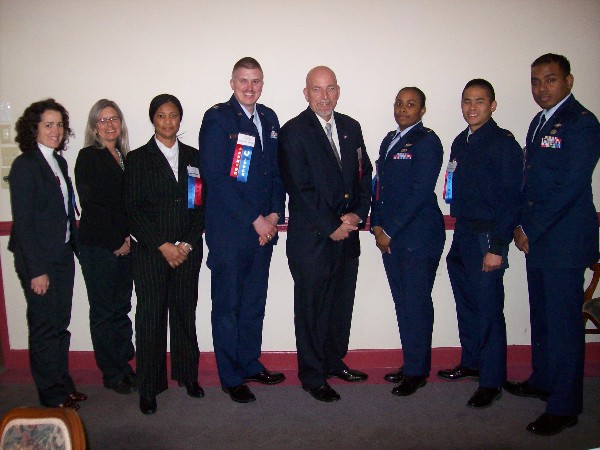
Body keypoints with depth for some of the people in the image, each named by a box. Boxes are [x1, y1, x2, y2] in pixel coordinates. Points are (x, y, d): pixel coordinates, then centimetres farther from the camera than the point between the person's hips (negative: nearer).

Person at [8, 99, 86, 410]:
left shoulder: (58, 162, 10)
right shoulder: (25, 165, -12)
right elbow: (23, 221, -15)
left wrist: (76, 246, 6)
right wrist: (36, 270, -17)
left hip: (62, 256, 7)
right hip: (38, 259, -7)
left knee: (60, 325, 15)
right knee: (44, 328, 5)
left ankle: (64, 387, 29)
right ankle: (52, 397, 19)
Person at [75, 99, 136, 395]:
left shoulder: (124, 158, 12)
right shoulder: (88, 157, -6)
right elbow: (91, 204, -11)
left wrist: (130, 238, 1)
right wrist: (117, 242, -10)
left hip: (123, 246, 5)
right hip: (98, 247, -5)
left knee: (122, 307, 12)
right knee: (104, 310, 5)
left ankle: (124, 364, 26)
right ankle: (112, 373, 18)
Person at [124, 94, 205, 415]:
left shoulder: (193, 157, 11)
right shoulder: (138, 159, 3)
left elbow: (202, 204, 6)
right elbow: (133, 209, -3)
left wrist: (186, 244, -5)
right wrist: (163, 246, -10)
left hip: (187, 250, 2)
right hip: (149, 251, -2)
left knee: (185, 311, 7)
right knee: (150, 316, 1)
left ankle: (187, 375, 24)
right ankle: (149, 388, 13)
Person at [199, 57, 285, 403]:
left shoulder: (269, 119, 12)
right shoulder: (217, 118, -7)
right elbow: (217, 178, -14)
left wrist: (275, 213, 1)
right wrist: (255, 219, -14)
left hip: (263, 228, 6)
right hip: (229, 230, -6)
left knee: (255, 303, 15)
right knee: (228, 306, 5)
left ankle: (251, 364, 31)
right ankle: (231, 377, 19)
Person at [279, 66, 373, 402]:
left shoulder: (351, 127, 11)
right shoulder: (293, 132, -8)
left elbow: (365, 175, 11)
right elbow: (299, 188, -13)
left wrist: (358, 214, -5)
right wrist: (332, 226, -13)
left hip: (347, 234, 6)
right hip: (311, 238, -6)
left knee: (342, 304, 16)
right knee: (311, 308, 6)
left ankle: (335, 361, 35)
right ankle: (313, 376, 20)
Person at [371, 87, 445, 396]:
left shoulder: (427, 142, -7)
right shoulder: (389, 141, 17)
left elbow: (420, 193, -15)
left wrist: (389, 231, -13)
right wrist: (377, 226, 3)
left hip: (418, 238, -7)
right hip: (390, 237, 7)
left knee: (416, 304, 0)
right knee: (402, 302, 12)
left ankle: (417, 371, 14)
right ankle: (411, 364, 25)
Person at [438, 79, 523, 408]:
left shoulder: (503, 143, -10)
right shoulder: (461, 142, 13)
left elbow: (510, 199, -15)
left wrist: (497, 248, -18)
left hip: (487, 238, -7)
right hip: (462, 234, 8)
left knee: (488, 310, 0)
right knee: (466, 304, 17)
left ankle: (492, 381, 12)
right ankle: (471, 362, 34)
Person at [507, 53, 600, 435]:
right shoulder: (539, 122, 16)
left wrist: (530, 229, -14)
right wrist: (522, 225, 5)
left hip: (565, 239, -8)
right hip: (537, 238, 9)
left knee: (564, 321, -2)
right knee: (541, 316, 18)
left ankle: (565, 406, 9)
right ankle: (543, 381, 33)